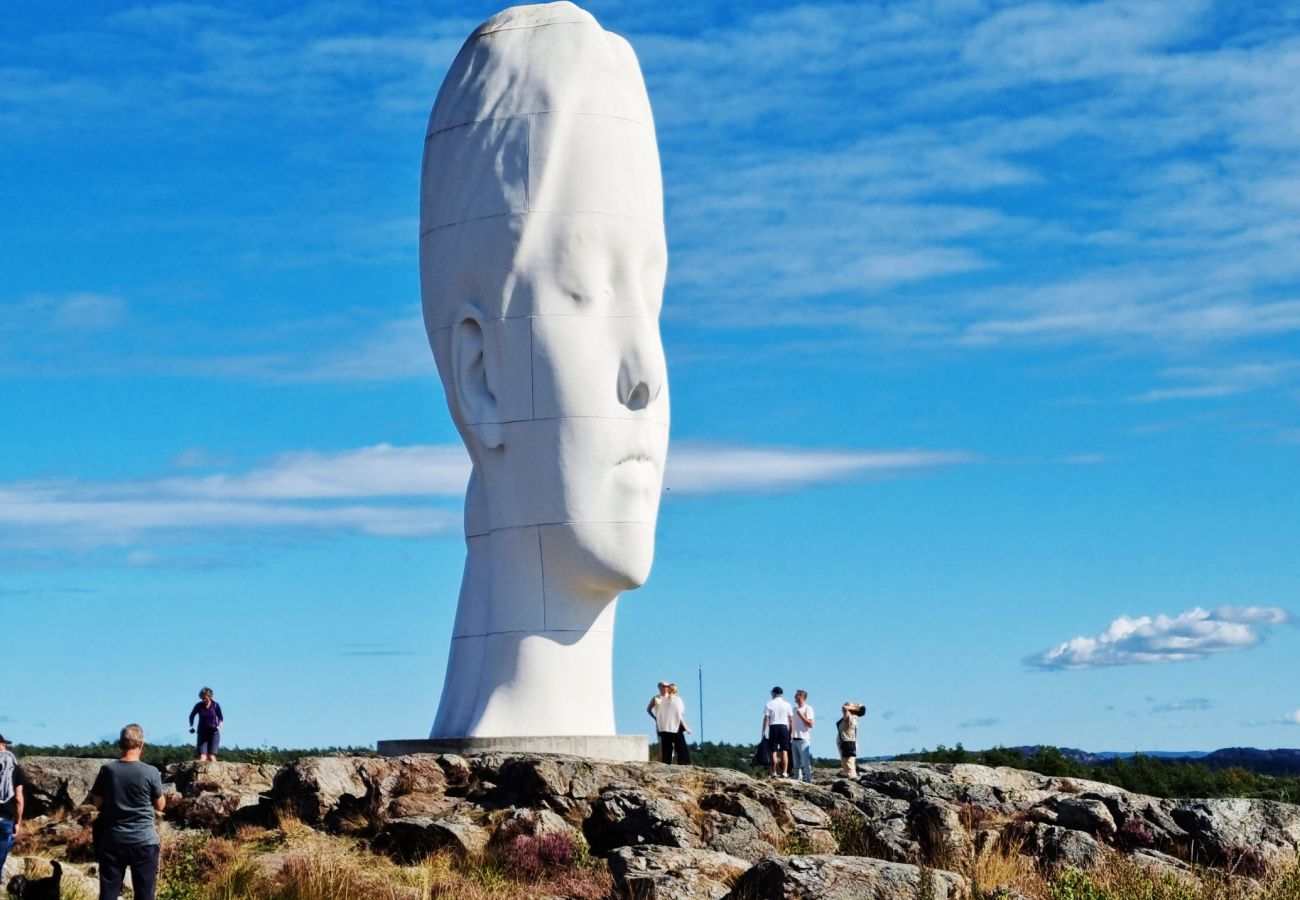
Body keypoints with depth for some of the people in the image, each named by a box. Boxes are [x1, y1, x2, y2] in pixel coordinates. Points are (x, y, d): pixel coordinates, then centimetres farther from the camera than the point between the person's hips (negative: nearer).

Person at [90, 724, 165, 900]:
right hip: (144, 841, -2)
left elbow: (97, 803, 6)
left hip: (113, 840, 2)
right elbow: (160, 806, 2)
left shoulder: (107, 770, -5)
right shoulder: (151, 772, -10)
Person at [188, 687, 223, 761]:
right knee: (202, 757, -11)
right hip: (202, 733, 1)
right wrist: (191, 726, -2)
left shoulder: (216, 705, -6)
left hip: (213, 732, -1)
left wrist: (219, 726, -13)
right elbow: (191, 716, 12)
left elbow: (220, 718, 6)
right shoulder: (199, 706, -5)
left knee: (212, 756, -11)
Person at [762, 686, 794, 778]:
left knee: (774, 751, 3)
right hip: (784, 727, 1)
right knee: (784, 751, 3)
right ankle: (785, 772, -4)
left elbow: (766, 719, -5)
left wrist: (764, 732, -2)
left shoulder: (769, 704, -1)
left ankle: (774, 773, 1)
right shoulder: (787, 705, 5)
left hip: (773, 727, -1)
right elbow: (791, 719, 3)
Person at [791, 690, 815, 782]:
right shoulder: (795, 709, 17)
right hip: (794, 739, 7)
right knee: (796, 763, 8)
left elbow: (810, 724, -11)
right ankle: (798, 780, 11)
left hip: (803, 740, -7)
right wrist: (790, 736, 11)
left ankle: (808, 780, -8)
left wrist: (801, 715, -14)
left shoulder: (808, 708, -4)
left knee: (806, 762, -9)